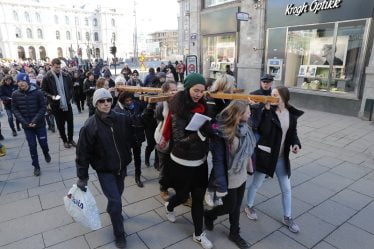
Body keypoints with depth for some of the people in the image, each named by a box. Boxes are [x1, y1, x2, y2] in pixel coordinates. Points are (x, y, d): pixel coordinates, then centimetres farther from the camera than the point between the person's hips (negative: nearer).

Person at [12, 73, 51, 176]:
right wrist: (24, 122, -13)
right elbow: (15, 110, -1)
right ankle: (36, 166, 20)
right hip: (26, 126, 1)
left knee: (43, 143, 9)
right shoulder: (15, 94, -5)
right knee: (32, 146, 5)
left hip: (39, 124, -1)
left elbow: (43, 107, -9)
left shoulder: (37, 92, -11)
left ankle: (46, 153, 43)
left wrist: (35, 120, -17)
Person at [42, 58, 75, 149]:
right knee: (60, 124, 8)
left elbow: (71, 87, 13)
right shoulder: (47, 78, -7)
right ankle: (65, 140, 23)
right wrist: (51, 97, -18)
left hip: (67, 104, 3)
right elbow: (43, 91, -3)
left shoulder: (66, 76, 2)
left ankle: (70, 139, 26)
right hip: (56, 105, -2)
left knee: (70, 122, 9)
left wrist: (69, 97, 0)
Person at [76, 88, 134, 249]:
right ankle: (119, 235, 19)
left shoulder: (122, 119, -10)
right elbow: (83, 152, -13)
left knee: (117, 194, 23)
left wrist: (126, 159, 4)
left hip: (121, 166, 4)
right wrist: (82, 177, -11)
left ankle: (111, 210, 57)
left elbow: (129, 140, 4)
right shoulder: (90, 125, -18)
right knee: (115, 201, -4)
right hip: (104, 170, -4)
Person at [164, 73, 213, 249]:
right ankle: (169, 207, 51)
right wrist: (200, 134, -36)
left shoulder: (202, 106, 0)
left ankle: (198, 234, 32)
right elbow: (179, 140, -24)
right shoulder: (178, 110, -18)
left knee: (198, 198, 13)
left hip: (200, 161, 5)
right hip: (182, 162, -4)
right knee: (183, 195, 16)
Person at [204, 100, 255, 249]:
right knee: (229, 207, 13)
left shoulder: (245, 128, -6)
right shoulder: (221, 132, -27)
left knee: (237, 206, 21)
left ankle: (234, 234, 43)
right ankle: (208, 215, 43)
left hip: (241, 176, 6)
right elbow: (218, 160, -24)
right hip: (228, 178, -6)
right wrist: (220, 185, -22)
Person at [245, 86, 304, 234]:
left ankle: (287, 218, 33)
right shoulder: (268, 111, -14)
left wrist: (295, 143, -9)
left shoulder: (292, 114, -1)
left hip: (281, 157, 4)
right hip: (265, 154, -4)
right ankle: (249, 207, 39)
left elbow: (292, 132, 10)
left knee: (286, 188, 14)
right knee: (256, 184, 13)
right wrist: (267, 110, -31)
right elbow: (263, 131, -26)